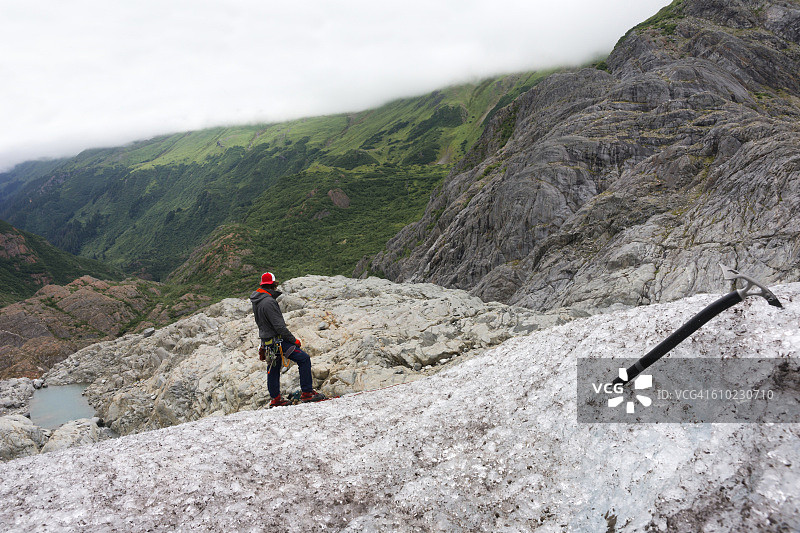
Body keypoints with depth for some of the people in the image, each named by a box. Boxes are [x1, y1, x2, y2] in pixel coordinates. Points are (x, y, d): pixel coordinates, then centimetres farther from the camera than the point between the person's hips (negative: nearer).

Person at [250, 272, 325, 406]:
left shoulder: (256, 300, 7)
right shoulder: (268, 302, -24)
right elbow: (279, 326, -23)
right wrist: (294, 340, -15)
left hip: (267, 339, 10)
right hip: (277, 340, -10)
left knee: (274, 368, 20)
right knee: (304, 359, -9)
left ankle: (275, 399, 32)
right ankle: (306, 392, -8)